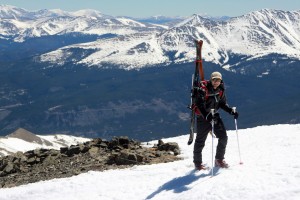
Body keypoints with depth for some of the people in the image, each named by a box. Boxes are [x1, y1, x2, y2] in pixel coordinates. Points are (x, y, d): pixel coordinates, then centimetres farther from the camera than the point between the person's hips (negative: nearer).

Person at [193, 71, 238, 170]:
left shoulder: (220, 90, 2)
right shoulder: (203, 89, -18)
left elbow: (223, 103, 14)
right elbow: (199, 104, -26)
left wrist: (231, 111, -1)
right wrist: (206, 116, -38)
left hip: (215, 116, 6)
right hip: (203, 117, -6)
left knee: (223, 137, 2)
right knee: (200, 140, 2)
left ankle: (219, 160, 19)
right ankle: (198, 163, 18)